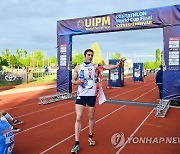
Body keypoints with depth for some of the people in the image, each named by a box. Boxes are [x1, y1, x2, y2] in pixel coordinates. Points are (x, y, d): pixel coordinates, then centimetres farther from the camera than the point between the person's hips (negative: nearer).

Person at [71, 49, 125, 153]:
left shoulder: (95, 66, -2)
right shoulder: (78, 67, 5)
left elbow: (106, 67, -20)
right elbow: (73, 80, 11)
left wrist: (117, 65, -38)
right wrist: (77, 82, -13)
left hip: (92, 95, 0)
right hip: (81, 95, 1)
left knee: (91, 117, 12)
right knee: (78, 118, -4)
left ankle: (91, 137, 33)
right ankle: (77, 143, 3)